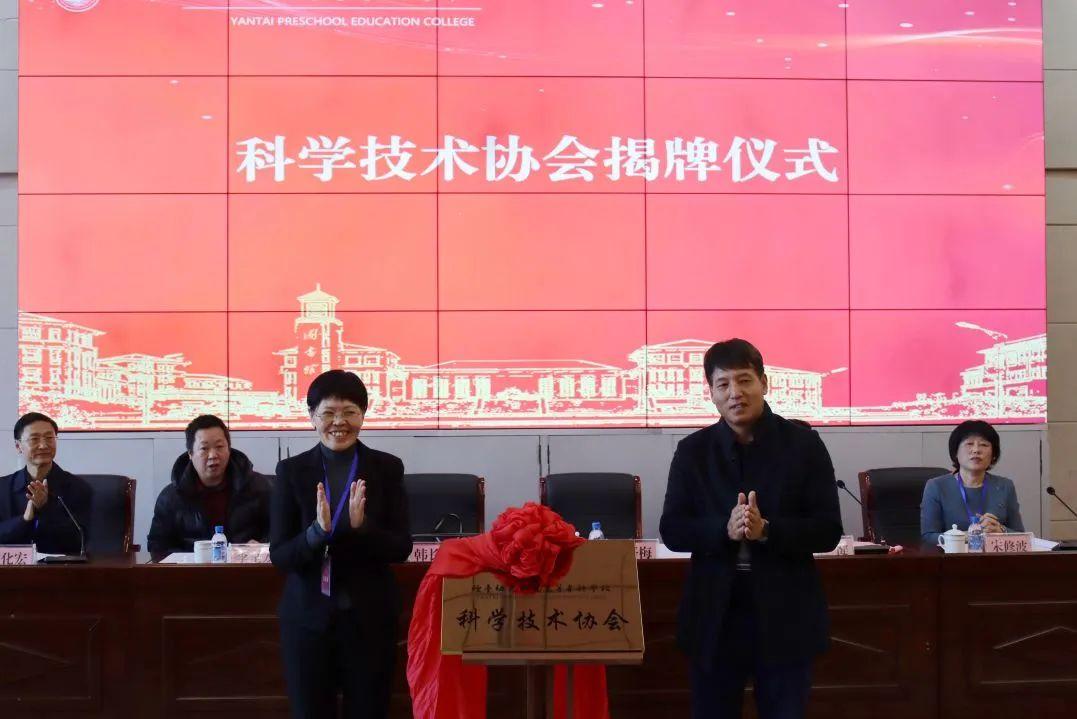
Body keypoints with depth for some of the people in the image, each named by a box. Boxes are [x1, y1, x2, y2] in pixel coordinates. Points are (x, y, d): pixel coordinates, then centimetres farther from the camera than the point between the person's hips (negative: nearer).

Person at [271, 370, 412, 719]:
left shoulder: (387, 468, -1)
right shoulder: (291, 471, -2)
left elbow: (401, 547, -5)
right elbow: (279, 556, -6)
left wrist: (362, 526, -23)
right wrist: (318, 531, -24)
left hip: (370, 617, 0)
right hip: (307, 617, 0)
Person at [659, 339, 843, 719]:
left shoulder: (803, 443, -2)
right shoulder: (692, 451, 3)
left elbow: (828, 530, -6)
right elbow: (672, 531, -2)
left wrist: (766, 530, -22)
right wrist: (725, 530, -20)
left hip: (785, 616, -1)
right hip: (714, 616, 2)